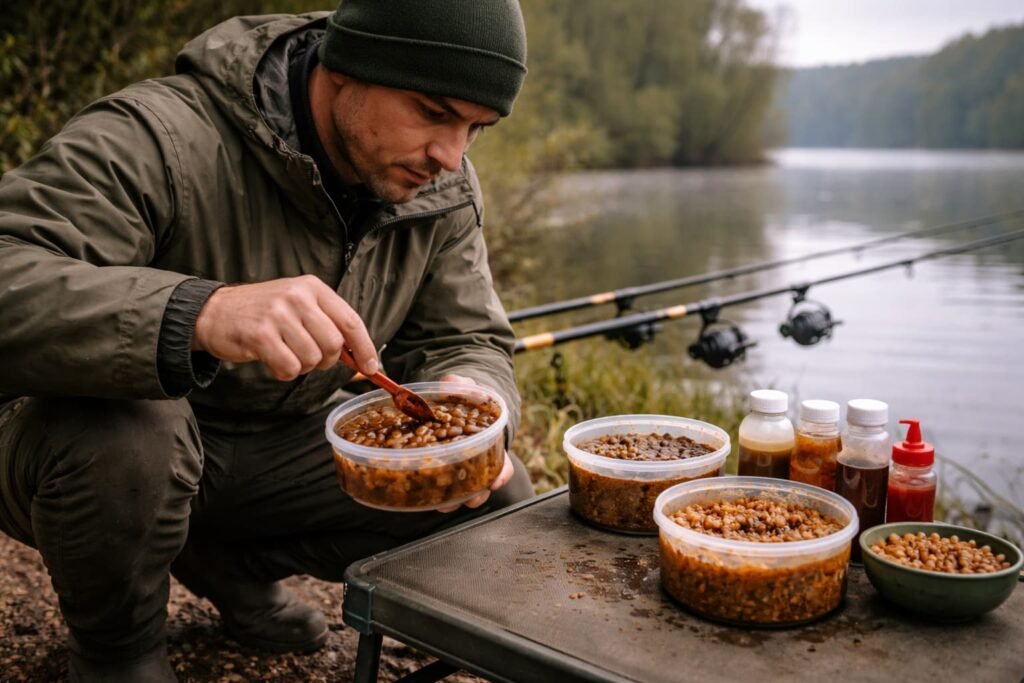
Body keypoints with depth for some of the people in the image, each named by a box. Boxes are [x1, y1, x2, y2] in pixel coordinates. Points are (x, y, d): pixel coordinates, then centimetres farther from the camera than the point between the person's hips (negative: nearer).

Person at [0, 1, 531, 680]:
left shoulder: (443, 192, -8)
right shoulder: (158, 137, -28)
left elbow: (469, 343, -3)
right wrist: (199, 314, -56)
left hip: (285, 443, 5)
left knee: (499, 499, -8)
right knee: (119, 432, -39)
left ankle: (232, 560, 13)